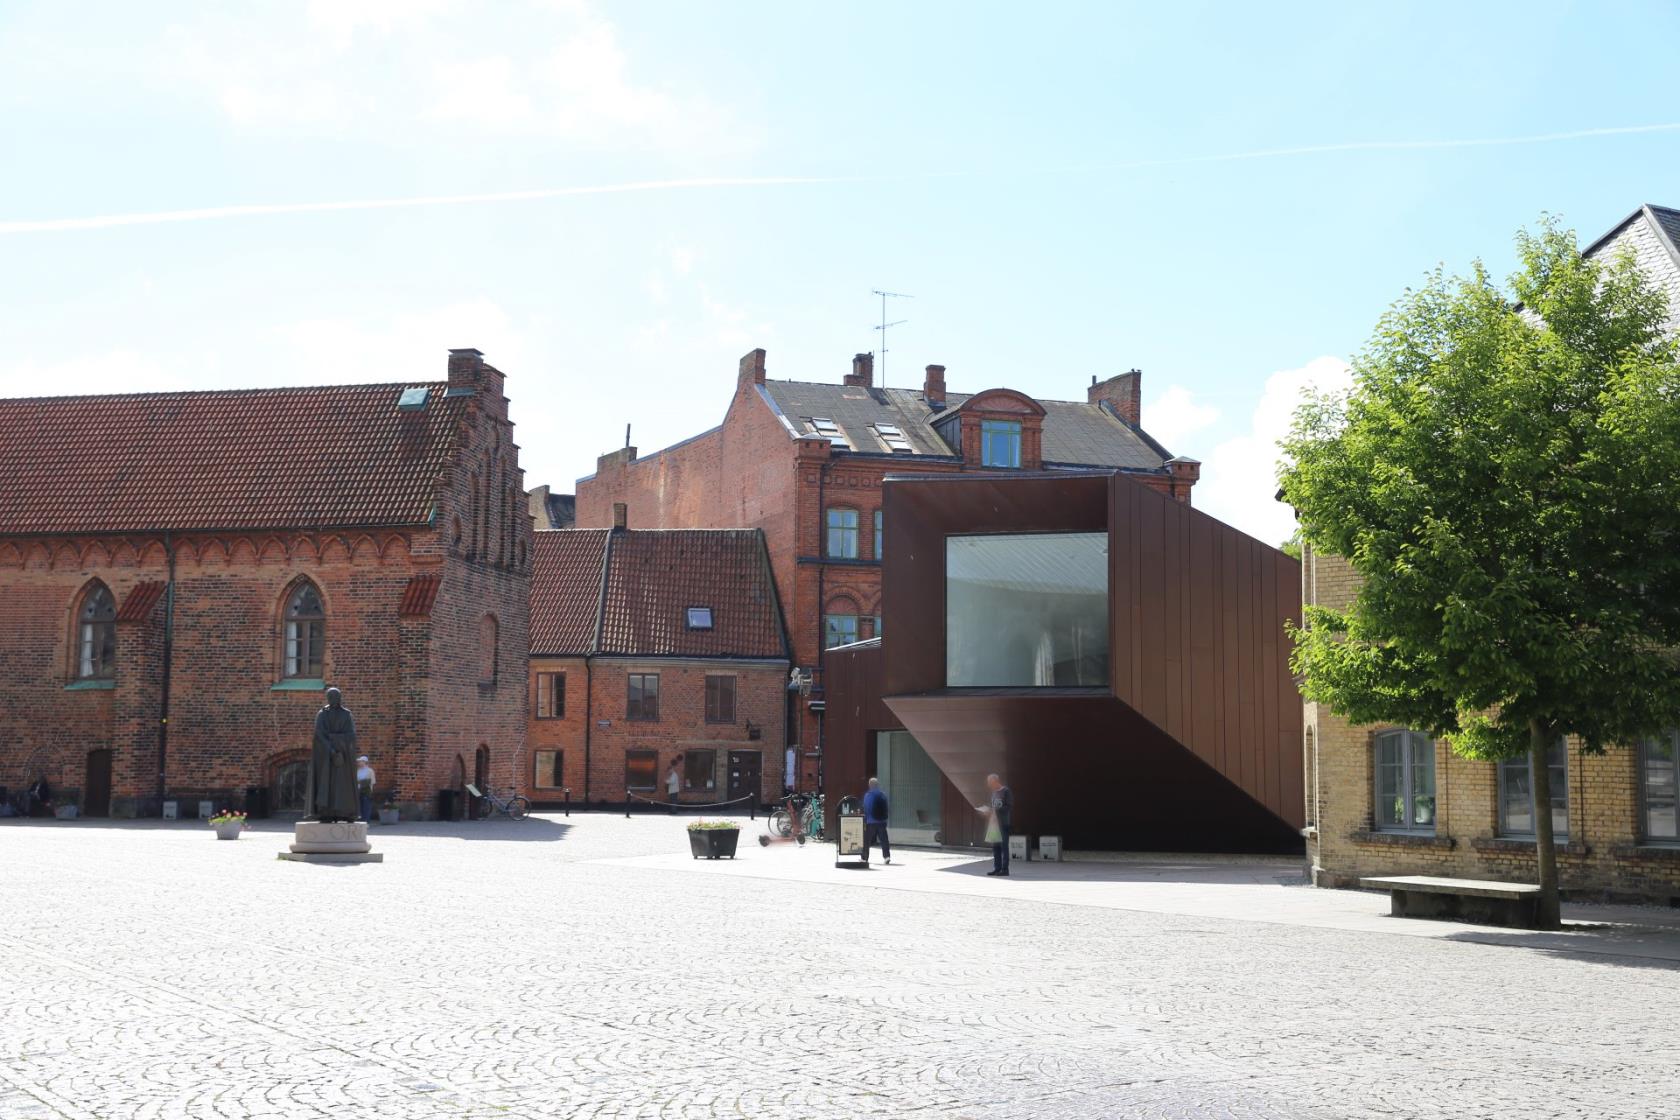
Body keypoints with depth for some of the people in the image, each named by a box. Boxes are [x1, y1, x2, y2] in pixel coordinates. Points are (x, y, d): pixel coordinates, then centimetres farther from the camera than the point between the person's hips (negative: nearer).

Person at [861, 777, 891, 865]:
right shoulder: (883, 794, 7)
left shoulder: (868, 795, -7)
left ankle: (865, 858, 11)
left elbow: (865, 809, -9)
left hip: (870, 821, -4)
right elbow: (885, 808, 11)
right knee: (884, 840, 3)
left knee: (866, 841, 6)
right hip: (882, 821, 4)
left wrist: (864, 821, -6)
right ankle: (887, 856, -10)